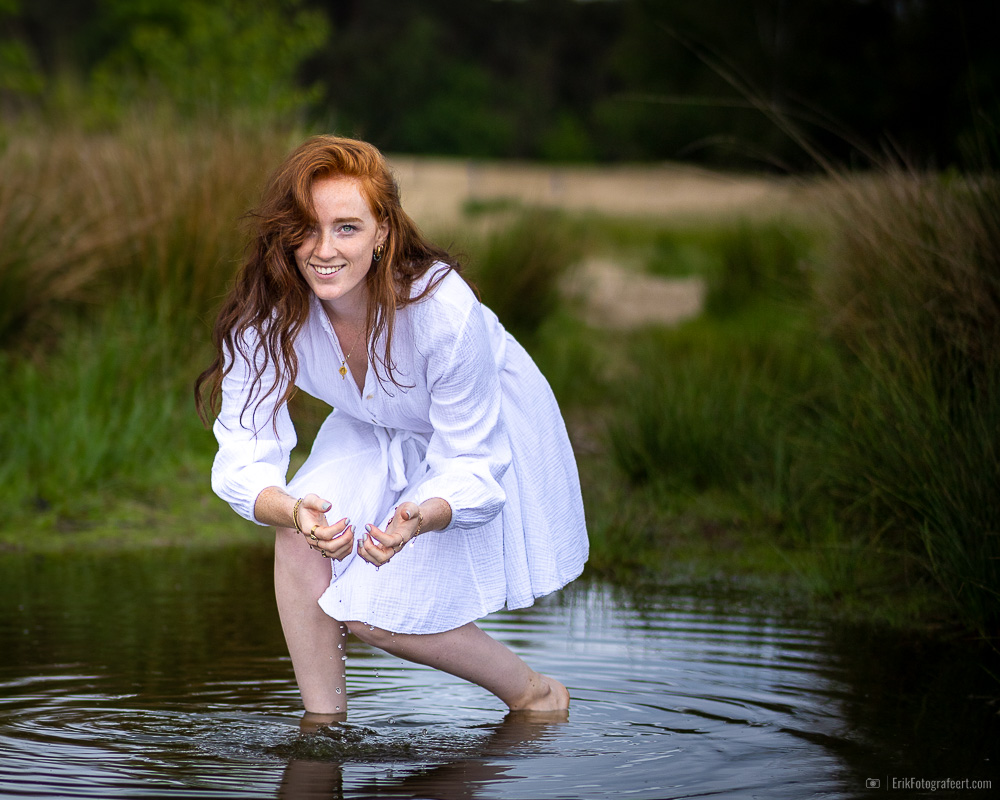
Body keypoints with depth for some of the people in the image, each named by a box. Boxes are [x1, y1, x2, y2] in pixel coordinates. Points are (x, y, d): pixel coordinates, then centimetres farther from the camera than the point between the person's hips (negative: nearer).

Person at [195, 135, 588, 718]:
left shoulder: (443, 310, -38)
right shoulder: (264, 313, -27)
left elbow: (471, 466, -31)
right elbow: (246, 450, -29)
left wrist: (419, 519, -53)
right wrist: (293, 510, -52)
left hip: (490, 437, -4)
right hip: (377, 435, 4)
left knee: (373, 615, -13)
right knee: (298, 537, -25)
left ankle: (537, 695, 12)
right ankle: (323, 724, -6)